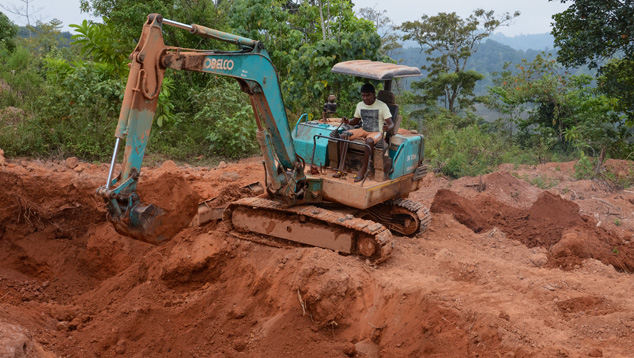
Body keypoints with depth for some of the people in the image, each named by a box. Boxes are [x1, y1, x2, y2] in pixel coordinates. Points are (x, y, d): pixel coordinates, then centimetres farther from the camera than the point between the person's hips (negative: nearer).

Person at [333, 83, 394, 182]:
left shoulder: (382, 106, -9)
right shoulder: (360, 105, 6)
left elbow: (391, 124, -12)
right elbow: (356, 121, 18)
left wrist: (388, 128, -38)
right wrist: (348, 121, -6)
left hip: (377, 132, -5)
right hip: (363, 130, 5)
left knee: (369, 141, -40)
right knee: (344, 135, -20)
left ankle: (363, 170, -30)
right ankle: (341, 168, -22)